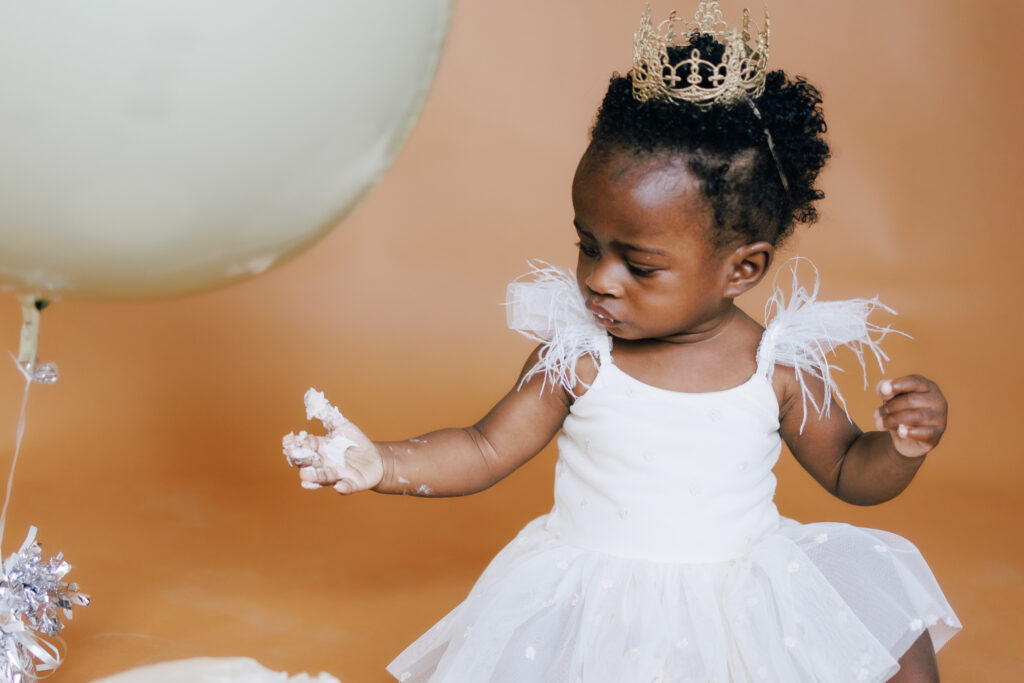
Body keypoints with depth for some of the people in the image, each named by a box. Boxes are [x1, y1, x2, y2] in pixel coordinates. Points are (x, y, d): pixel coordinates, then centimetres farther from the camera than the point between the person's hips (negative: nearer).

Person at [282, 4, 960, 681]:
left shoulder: (780, 368, -7)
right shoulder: (578, 357, -9)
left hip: (743, 593, 1)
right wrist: (379, 464, -18)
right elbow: (485, 451, -3)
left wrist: (901, 446, -15)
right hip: (597, 608, -1)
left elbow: (850, 474, 6)